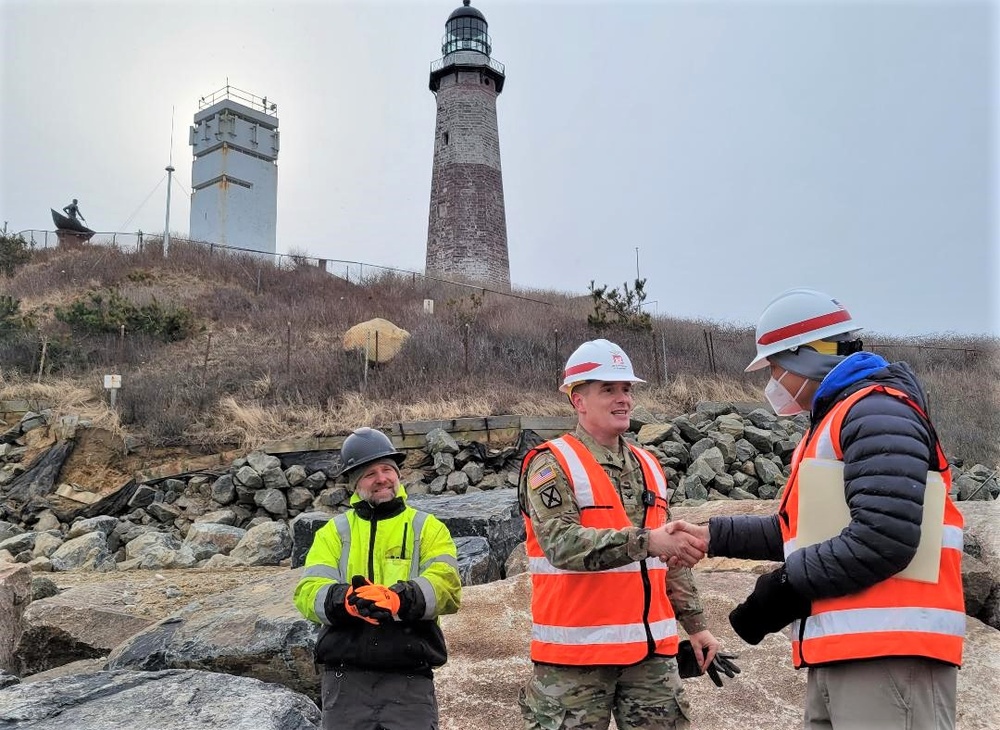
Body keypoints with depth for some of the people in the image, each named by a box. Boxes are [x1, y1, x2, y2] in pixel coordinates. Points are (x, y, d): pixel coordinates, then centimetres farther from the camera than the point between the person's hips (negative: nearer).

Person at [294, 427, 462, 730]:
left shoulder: (427, 528, 7)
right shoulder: (334, 531, 12)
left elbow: (445, 586, -8)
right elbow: (308, 592, -2)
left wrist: (398, 599, -28)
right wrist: (346, 600, -24)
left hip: (409, 678, -1)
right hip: (345, 676, 2)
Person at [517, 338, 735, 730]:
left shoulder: (648, 467, 12)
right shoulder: (552, 465, -9)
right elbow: (563, 545, -24)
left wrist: (695, 623, 15)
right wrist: (646, 540, -33)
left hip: (650, 648, 6)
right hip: (576, 650, -6)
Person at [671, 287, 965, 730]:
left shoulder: (876, 413, -12)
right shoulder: (829, 424, 21)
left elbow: (885, 538, -24)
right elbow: (800, 530, 24)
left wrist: (789, 584, -15)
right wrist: (714, 536, 19)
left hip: (890, 652, -10)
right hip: (838, 652, 10)